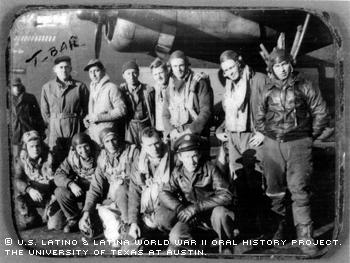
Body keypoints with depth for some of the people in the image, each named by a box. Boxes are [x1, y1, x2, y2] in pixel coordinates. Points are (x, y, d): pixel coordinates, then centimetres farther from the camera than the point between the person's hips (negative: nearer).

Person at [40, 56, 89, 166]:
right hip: (55, 129, 2)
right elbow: (44, 111, 13)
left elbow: (86, 109, 4)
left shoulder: (80, 86, 1)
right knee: (55, 161, 0)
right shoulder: (47, 87, 8)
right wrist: (51, 125, 7)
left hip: (75, 128, -1)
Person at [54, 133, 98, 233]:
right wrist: (71, 184, -31)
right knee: (60, 191, -20)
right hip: (79, 190, 3)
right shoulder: (72, 158, -6)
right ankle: (74, 220, 0)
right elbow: (58, 175, -12)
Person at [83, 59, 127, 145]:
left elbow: (121, 110, -13)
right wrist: (87, 118, 6)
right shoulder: (92, 88, 18)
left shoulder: (111, 88, -6)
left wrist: (99, 117, -15)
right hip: (91, 131, 7)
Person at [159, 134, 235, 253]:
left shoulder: (209, 168, -12)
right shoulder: (178, 173, -1)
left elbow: (226, 195, -21)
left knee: (220, 212, -36)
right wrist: (180, 209, -28)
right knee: (175, 238, -24)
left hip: (211, 213, -2)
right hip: (192, 218, 2)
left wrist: (196, 207, -29)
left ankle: (228, 249, -9)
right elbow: (164, 194, -7)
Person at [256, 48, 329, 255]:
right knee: (275, 190, 10)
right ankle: (280, 226, 26)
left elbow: (321, 113, 3)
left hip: (299, 144, -3)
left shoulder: (304, 86, 1)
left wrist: (310, 136, 4)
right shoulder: (268, 90, 10)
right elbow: (260, 117, 21)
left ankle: (305, 237, -5)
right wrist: (268, 134, 13)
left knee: (299, 190, -10)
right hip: (272, 145, 4)